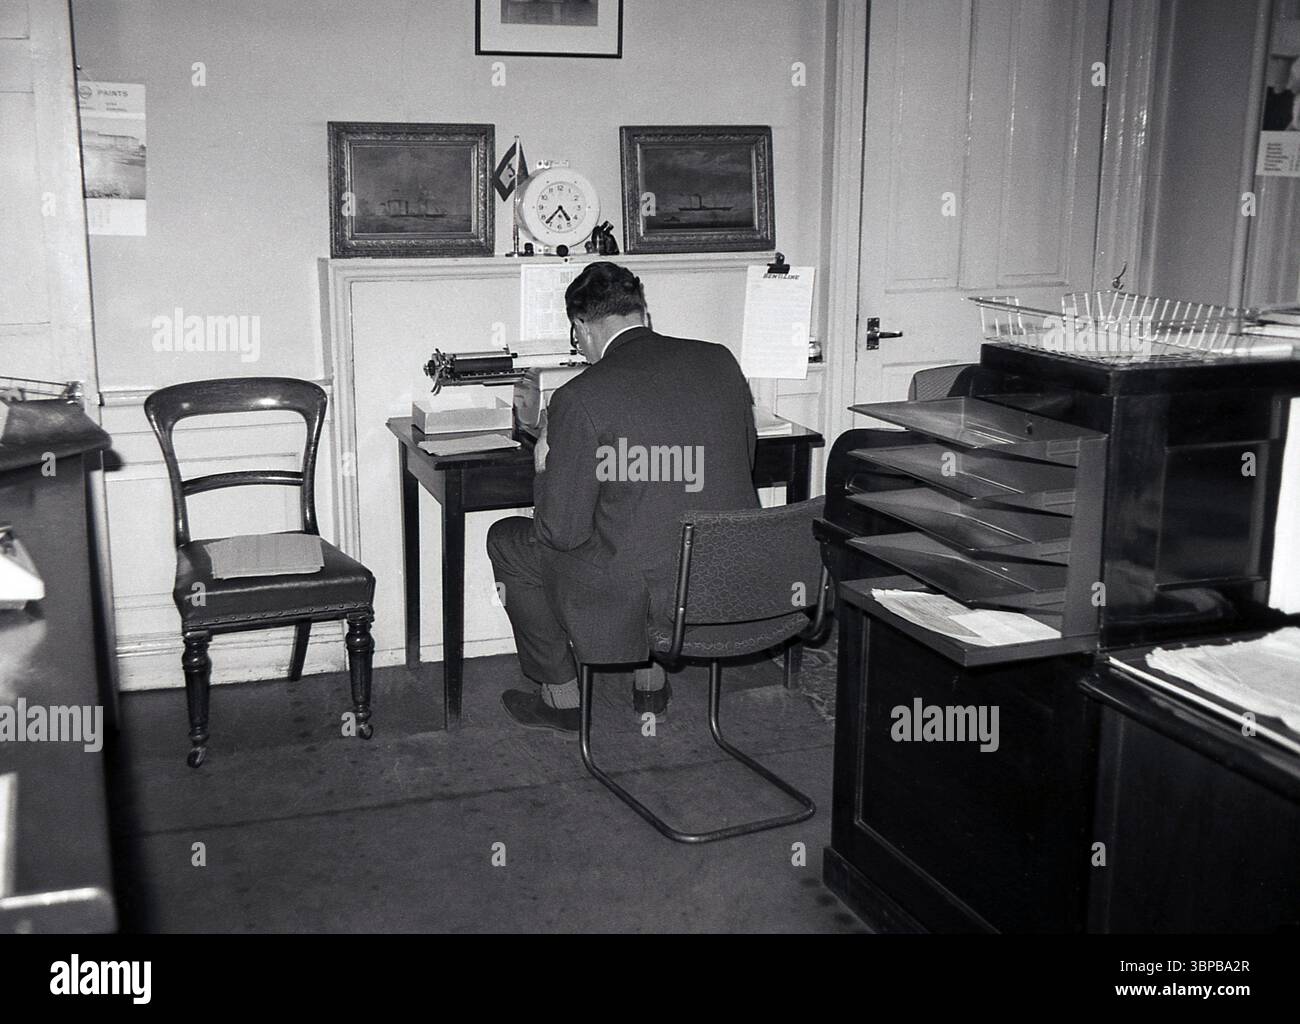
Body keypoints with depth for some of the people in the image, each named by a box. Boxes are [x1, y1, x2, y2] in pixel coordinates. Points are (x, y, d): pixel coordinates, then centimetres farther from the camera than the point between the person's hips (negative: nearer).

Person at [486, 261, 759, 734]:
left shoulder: (580, 398, -14)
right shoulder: (721, 363, 2)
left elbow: (562, 532, -12)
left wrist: (545, 468, 8)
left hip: (631, 599, -6)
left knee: (507, 540, 17)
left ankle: (561, 697, 28)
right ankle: (652, 681, 39)